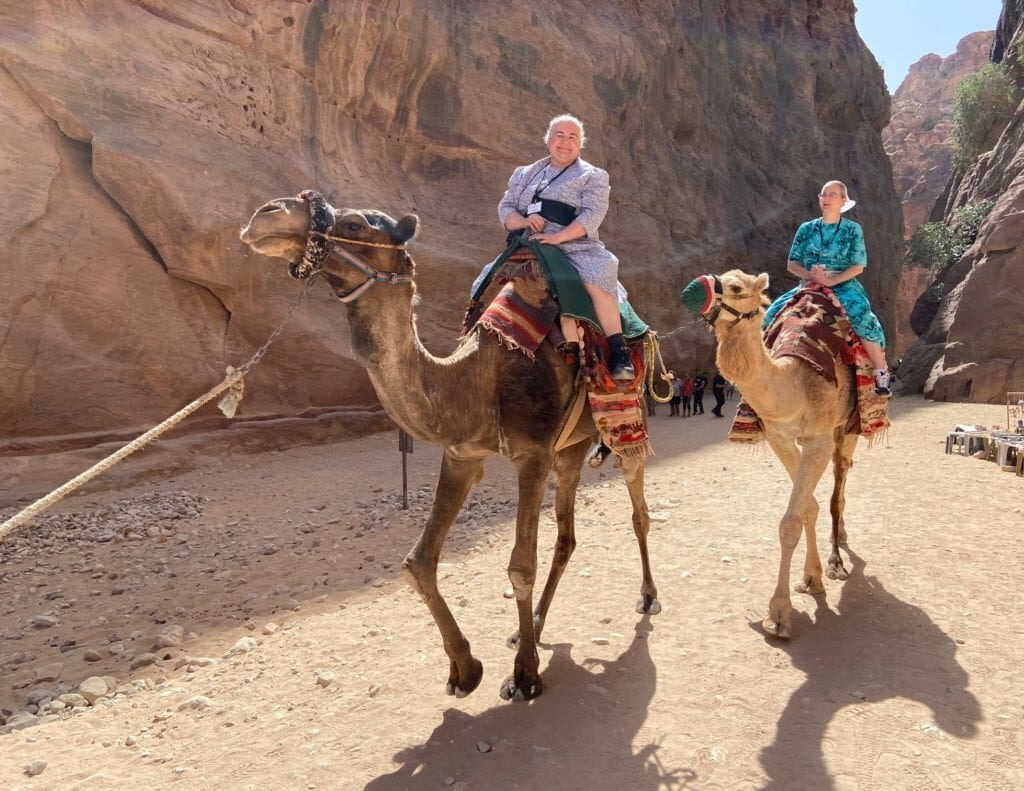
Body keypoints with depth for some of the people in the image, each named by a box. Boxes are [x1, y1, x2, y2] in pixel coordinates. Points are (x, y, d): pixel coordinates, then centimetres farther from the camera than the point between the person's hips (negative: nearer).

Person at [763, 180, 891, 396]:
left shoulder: (853, 230, 3)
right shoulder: (806, 229, 10)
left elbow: (858, 266, -3)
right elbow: (792, 264, 8)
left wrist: (831, 280, -19)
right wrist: (809, 275, -14)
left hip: (843, 285, -3)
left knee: (864, 319, -33)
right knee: (772, 315, -16)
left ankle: (881, 374, -18)